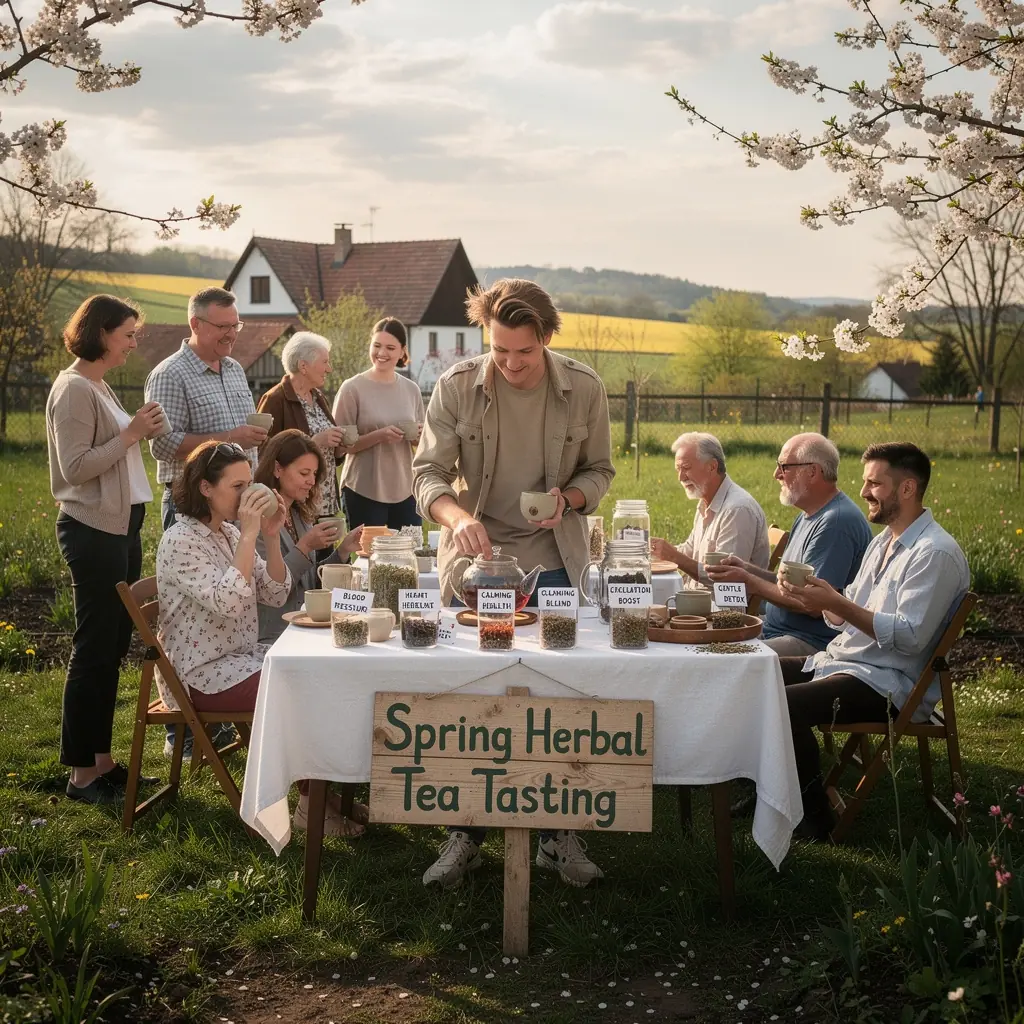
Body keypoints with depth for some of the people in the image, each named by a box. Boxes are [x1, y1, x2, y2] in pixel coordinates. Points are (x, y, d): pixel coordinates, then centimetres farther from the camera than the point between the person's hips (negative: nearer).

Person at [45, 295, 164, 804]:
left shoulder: (99, 386, 14)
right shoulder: (73, 389, -14)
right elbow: (75, 467, -20)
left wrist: (139, 432, 6)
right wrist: (130, 434, -18)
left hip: (121, 527, 10)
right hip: (93, 531, -10)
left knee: (112, 647, 13)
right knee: (94, 648, -4)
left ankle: (102, 760, 21)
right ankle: (82, 775, 4)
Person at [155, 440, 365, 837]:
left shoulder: (229, 532, 10)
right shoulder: (180, 541, -16)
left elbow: (276, 596, 7)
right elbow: (228, 603, -29)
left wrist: (272, 537, -6)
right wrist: (249, 536, -25)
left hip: (241, 656, 8)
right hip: (203, 675, -8)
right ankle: (310, 802, -5)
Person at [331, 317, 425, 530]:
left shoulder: (411, 390, 7)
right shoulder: (352, 388, -6)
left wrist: (419, 437, -6)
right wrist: (378, 436, -21)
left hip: (406, 490, 4)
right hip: (364, 492, -4)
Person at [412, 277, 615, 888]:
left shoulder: (584, 389, -5)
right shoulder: (457, 387, -8)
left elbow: (600, 469, 6)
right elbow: (428, 472, -8)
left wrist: (570, 498, -16)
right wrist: (458, 516, -29)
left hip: (555, 562, 1)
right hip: (475, 560, 0)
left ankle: (560, 832, 19)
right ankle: (466, 834, 20)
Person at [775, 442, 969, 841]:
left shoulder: (935, 553, -16)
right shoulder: (884, 541, 15)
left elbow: (910, 637, -24)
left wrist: (836, 603, -26)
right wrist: (820, 596, -5)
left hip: (888, 683, -10)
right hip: (840, 660, 10)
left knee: (786, 704, -28)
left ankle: (814, 816, -11)